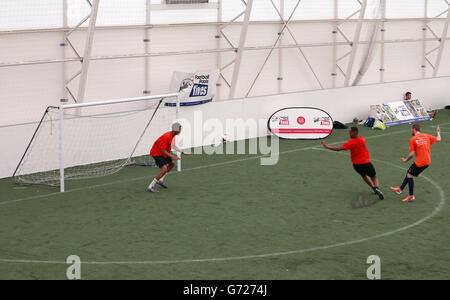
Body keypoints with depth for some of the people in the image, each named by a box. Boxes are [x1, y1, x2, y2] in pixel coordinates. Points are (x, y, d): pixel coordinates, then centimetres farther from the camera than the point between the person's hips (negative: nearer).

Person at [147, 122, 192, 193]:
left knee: (172, 164, 23)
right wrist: (172, 156, -27)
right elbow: (162, 150, -28)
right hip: (157, 153, -10)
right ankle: (150, 187, -17)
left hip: (163, 153, 10)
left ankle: (160, 180, 31)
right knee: (164, 169, -21)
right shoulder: (166, 137, -30)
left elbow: (174, 146, 15)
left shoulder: (172, 136, 1)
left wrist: (183, 152, 12)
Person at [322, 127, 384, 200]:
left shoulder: (351, 143, -15)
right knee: (374, 177, 13)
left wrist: (326, 146, -13)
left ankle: (373, 187, 19)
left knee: (364, 175, 28)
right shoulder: (362, 139, -4)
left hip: (357, 165, -1)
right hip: (366, 163, 1)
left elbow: (339, 149, -19)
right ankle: (377, 188, -17)